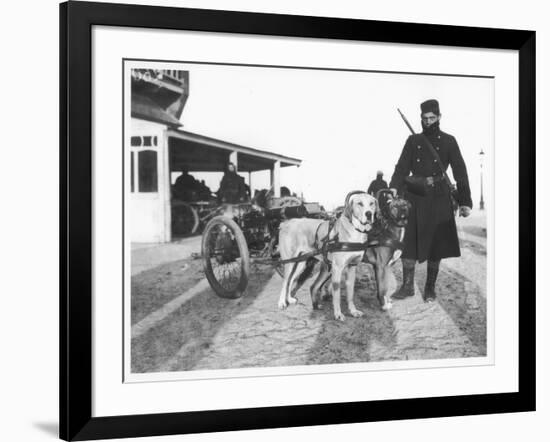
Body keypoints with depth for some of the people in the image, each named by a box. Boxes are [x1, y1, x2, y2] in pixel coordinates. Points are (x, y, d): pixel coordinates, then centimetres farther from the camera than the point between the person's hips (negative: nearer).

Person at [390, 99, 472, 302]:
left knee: (436, 243, 2)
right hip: (414, 196, 1)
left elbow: (460, 172, 0)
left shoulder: (448, 141, 4)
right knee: (409, 241, -3)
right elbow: (401, 169, 5)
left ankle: (430, 287, 12)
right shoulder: (413, 141, 10)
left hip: (439, 198, -1)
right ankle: (408, 285, 6)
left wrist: (465, 202, -7)